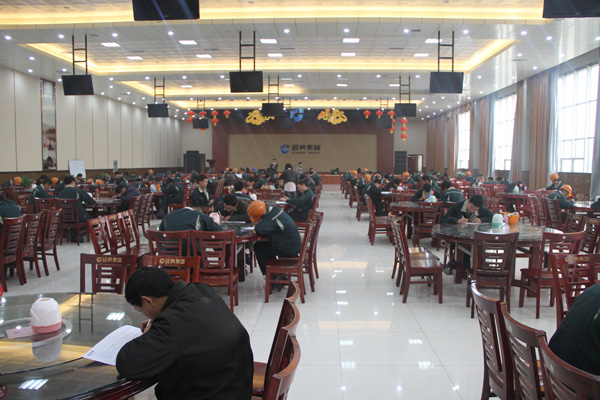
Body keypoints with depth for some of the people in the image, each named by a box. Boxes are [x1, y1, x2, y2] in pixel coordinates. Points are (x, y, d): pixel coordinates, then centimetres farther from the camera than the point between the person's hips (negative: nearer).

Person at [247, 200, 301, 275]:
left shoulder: (273, 218, -27)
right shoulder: (275, 210, 1)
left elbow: (258, 229, -37)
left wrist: (258, 224, -14)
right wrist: (259, 223, -2)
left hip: (290, 252, -9)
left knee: (258, 246, 1)